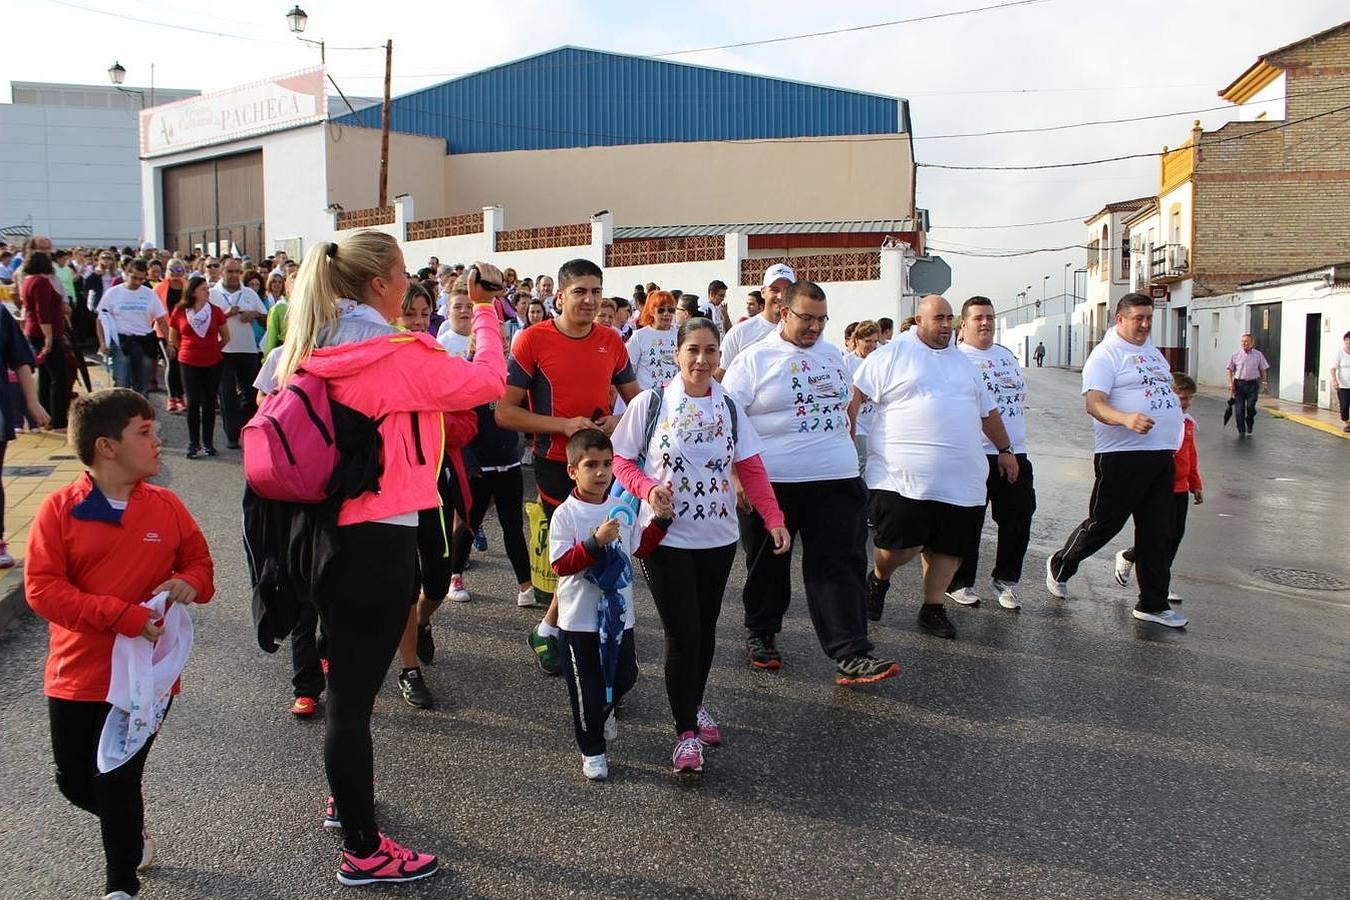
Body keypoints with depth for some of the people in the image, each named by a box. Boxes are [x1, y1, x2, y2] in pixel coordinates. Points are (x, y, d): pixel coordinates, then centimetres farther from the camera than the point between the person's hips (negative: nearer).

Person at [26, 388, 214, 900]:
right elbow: (40, 588, -14)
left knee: (117, 781, 3)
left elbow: (200, 564, 10)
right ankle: (133, 832, 44)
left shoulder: (166, 506, -2)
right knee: (74, 781, 12)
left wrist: (188, 583, -15)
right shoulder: (59, 509, -8)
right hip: (75, 671, 1)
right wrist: (124, 615, -23)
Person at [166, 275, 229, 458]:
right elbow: (173, 339, 11)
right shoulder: (179, 312, -2)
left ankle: (208, 442, 15)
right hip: (188, 363, -1)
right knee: (193, 402, -1)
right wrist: (187, 350, 10)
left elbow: (226, 337, 11)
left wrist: (213, 350, 11)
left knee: (209, 402, 5)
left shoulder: (215, 311, 0)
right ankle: (194, 443, 8)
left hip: (213, 362, 1)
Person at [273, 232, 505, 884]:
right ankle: (363, 850, 15)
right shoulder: (397, 356, -18)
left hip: (329, 531, 9)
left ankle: (344, 796, 45)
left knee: (345, 677, 25)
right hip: (379, 541, -8)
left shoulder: (312, 353, 5)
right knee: (355, 691, 1)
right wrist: (484, 309, 1)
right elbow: (487, 381, -11)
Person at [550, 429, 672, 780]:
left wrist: (661, 521, 2)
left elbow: (640, 547, 14)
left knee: (625, 676, 16)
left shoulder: (622, 509, 2)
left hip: (619, 613, 5)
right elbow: (560, 565, -20)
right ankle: (592, 750, 25)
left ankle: (603, 712, 48)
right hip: (579, 619, -5)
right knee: (586, 688, 6)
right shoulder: (566, 515, -14)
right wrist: (595, 542, -29)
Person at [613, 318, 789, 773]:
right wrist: (648, 488, -22)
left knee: (705, 628, 15)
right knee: (683, 633, -6)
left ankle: (695, 703, 38)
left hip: (718, 538, 4)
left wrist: (774, 519, -11)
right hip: (667, 539, -4)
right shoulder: (651, 403, -7)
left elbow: (751, 469, 1)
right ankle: (685, 732, 8)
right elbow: (621, 460, -3)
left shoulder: (728, 407, 3)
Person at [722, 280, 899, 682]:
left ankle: (851, 656, -4)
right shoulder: (753, 359, -4)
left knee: (842, 565, -3)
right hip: (770, 482, -3)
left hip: (835, 481, 4)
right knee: (768, 564, 11)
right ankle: (761, 633, 32)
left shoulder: (833, 356, 12)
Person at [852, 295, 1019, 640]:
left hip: (960, 479, 6)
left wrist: (1004, 449, 26)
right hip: (903, 478, -5)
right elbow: (854, 395, -1)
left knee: (948, 546, 7)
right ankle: (878, 580, 24)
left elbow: (988, 410, 27)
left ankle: (933, 608, 22)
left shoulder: (963, 362, 19)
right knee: (899, 544, -7)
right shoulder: (892, 355, 1)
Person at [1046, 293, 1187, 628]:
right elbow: (1094, 403, -20)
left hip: (1162, 455, 8)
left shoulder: (1152, 350, 18)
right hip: (1122, 455, -8)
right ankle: (1060, 566, 26)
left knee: (1158, 531, 9)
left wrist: (1172, 442, 23)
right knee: (1103, 524, 1)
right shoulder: (1106, 354, -9)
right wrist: (1127, 418, -38)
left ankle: (1153, 604, 17)